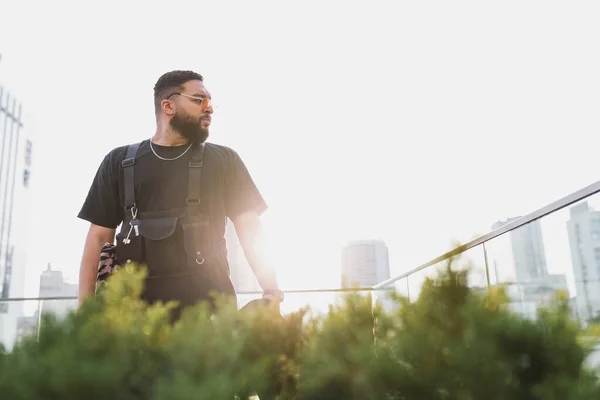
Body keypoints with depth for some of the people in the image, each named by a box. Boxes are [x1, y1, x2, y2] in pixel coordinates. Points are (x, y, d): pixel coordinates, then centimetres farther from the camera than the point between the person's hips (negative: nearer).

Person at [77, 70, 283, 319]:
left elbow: (249, 226, 2)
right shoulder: (119, 162, 12)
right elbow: (100, 236, 10)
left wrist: (271, 290, -12)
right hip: (137, 299, 1)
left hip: (208, 299, 0)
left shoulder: (224, 161, 10)